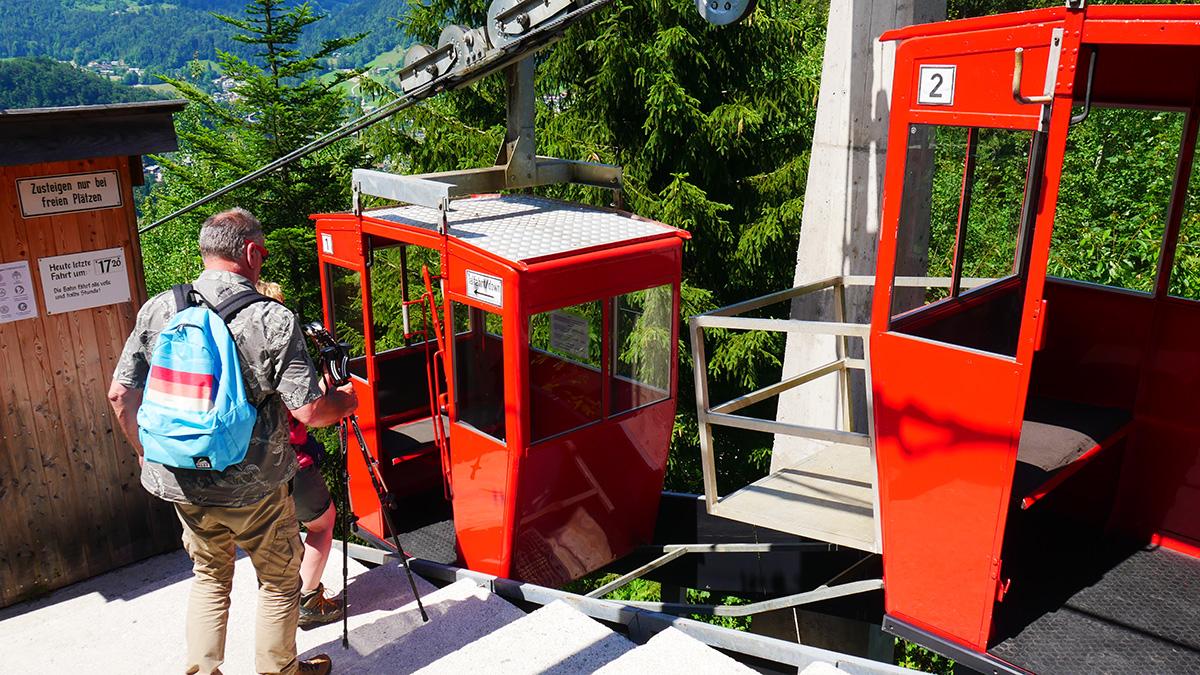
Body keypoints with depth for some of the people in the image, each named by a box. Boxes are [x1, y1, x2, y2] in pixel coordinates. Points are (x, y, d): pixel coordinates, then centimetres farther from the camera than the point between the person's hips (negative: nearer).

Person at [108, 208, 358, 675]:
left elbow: (121, 393, 1)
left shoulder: (159, 309, -4)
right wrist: (345, 402, 2)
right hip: (252, 487, -4)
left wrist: (147, 451, 17)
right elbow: (310, 410, -20)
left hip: (180, 481, 5)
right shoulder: (273, 320, -18)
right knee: (279, 580, 18)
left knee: (209, 575, 26)